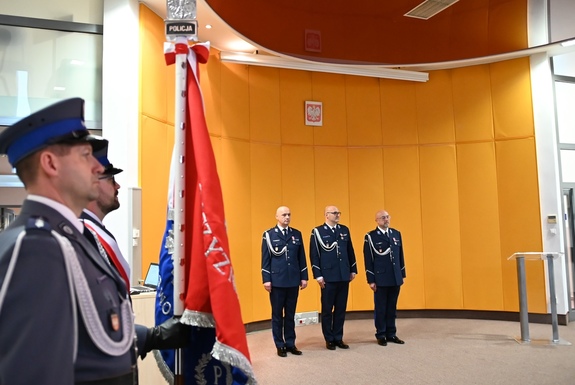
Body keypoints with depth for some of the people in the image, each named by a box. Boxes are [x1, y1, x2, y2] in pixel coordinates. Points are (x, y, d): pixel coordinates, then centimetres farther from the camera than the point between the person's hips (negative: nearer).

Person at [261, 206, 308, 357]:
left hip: (293, 280, 3)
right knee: (277, 315, 7)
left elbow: (301, 258, 9)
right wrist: (266, 279, -8)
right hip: (277, 280, -3)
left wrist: (304, 277, 5)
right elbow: (266, 259, -4)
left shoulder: (297, 234, 8)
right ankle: (280, 345, 16)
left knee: (290, 314, 11)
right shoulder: (269, 235, -2)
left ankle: (290, 343, 22)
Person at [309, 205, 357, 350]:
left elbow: (350, 251, 13)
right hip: (328, 277, -4)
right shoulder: (318, 231, -4)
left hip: (344, 276, 5)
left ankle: (338, 338, 22)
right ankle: (329, 339, 18)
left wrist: (353, 270, 10)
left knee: (341, 309, 10)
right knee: (327, 309, 5)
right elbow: (314, 255, -6)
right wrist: (318, 275, -10)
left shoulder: (344, 230, 10)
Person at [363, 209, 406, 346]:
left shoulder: (396, 234, 9)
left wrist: (402, 274, 12)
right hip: (381, 279, -4)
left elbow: (400, 256, 13)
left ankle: (391, 334, 22)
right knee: (380, 308, 6)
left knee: (392, 308, 12)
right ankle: (381, 335, 17)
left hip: (395, 278, 4)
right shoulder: (370, 237, -5)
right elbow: (368, 260, -6)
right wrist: (371, 280, -8)